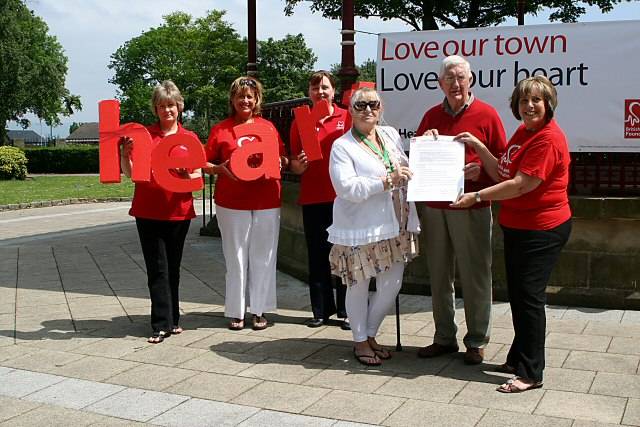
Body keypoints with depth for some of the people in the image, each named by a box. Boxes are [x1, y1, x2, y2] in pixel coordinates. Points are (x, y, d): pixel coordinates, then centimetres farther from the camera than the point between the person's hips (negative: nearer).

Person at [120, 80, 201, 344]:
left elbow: (199, 178, 5)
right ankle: (162, 324, 1)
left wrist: (187, 176, -16)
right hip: (148, 211, -1)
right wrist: (125, 154, -16)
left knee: (173, 267, 11)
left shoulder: (190, 138, 6)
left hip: (179, 212, 1)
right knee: (157, 268, -2)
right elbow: (130, 173, 3)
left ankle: (173, 319, 22)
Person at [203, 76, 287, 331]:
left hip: (266, 202, 2)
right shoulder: (220, 130, 5)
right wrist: (221, 168, -14)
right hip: (232, 203, -2)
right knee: (236, 258, 2)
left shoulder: (268, 127, 10)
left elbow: (282, 160, 16)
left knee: (263, 258, 5)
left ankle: (259, 310, 16)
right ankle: (236, 312, 13)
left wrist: (279, 162, -6)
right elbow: (206, 164, 5)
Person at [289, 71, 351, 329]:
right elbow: (295, 165, 10)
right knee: (317, 255, 8)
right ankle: (321, 310, 19)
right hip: (312, 198, 2)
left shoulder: (347, 118, 2)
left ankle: (346, 311, 14)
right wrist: (299, 165, -12)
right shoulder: (300, 121, 8)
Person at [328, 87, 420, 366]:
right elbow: (347, 188, -21)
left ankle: (370, 334, 29)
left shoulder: (391, 134, 11)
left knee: (392, 284, 9)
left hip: (395, 226, 6)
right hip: (360, 228, -6)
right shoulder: (342, 146, -8)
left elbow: (405, 169, 27)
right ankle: (360, 342, 25)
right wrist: (386, 181, -25)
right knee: (359, 285, 6)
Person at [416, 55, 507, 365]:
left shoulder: (486, 114, -1)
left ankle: (477, 341, 14)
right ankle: (444, 338, 22)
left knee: (475, 275, 1)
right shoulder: (431, 116, 12)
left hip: (471, 208, -4)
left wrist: (481, 170, -19)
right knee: (439, 275, 10)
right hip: (434, 207, 5)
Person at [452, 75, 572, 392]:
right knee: (517, 294, 17)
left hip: (542, 230, -10)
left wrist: (477, 196, -18)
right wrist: (478, 147, 4)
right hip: (516, 226, 10)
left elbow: (520, 185, -24)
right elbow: (502, 174, 11)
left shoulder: (548, 139, -19)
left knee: (529, 297, -4)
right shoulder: (522, 132, 12)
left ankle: (530, 373, 6)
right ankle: (518, 359, 32)